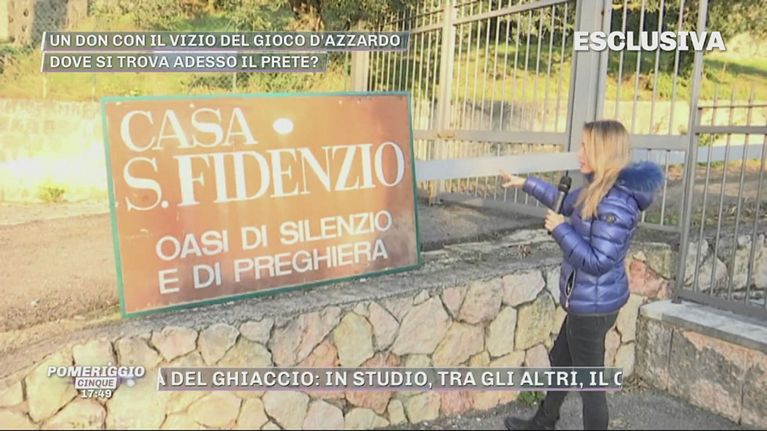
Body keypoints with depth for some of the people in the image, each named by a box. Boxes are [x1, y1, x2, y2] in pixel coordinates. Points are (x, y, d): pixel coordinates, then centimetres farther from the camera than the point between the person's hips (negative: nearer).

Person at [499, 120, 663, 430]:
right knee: (560, 361, 26)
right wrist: (527, 183, 22)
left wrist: (560, 230, -20)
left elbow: (598, 262, -28)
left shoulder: (615, 203, -27)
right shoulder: (600, 190, 3)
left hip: (593, 306, -10)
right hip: (588, 301, 10)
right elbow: (567, 203, 21)